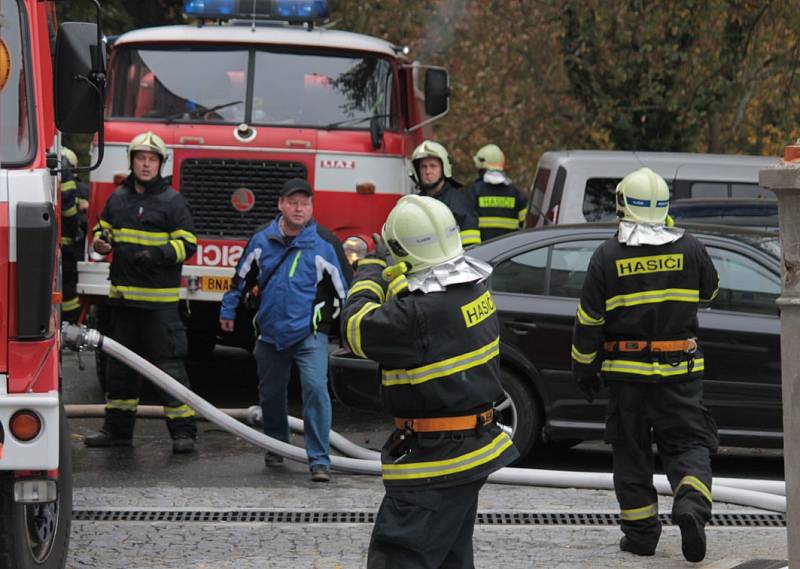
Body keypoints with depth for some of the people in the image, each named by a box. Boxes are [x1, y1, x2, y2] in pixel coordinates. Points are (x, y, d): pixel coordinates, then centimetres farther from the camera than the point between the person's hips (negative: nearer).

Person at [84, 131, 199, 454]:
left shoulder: (171, 201, -4)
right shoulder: (118, 198, 12)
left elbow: (187, 244, -6)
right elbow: (104, 228, 25)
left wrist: (157, 254, -21)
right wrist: (101, 242, 2)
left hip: (159, 298, -6)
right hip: (123, 294, 6)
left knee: (168, 362, -7)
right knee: (120, 363, 12)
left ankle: (183, 430, -4)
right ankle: (118, 428, 21)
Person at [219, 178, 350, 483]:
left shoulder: (324, 243, -9)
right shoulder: (261, 241, 1)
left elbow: (343, 288, -2)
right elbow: (242, 278, 16)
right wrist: (228, 311, 20)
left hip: (309, 333, -4)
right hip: (270, 333, 4)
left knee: (315, 388, -18)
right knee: (271, 392, 16)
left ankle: (319, 460, -15)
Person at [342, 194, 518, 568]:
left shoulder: (421, 312, -26)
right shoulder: (473, 285, 2)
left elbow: (357, 329, -13)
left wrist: (369, 273, 0)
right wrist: (387, 274, 20)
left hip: (435, 460, -10)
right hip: (471, 450, 10)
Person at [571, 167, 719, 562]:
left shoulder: (607, 256, -7)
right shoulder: (690, 249, -4)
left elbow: (589, 320, -4)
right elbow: (709, 290, 16)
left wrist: (583, 368, 7)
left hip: (626, 369, 0)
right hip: (680, 368, 0)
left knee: (631, 451, 10)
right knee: (688, 442, 5)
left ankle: (640, 532, 12)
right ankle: (691, 502, -22)